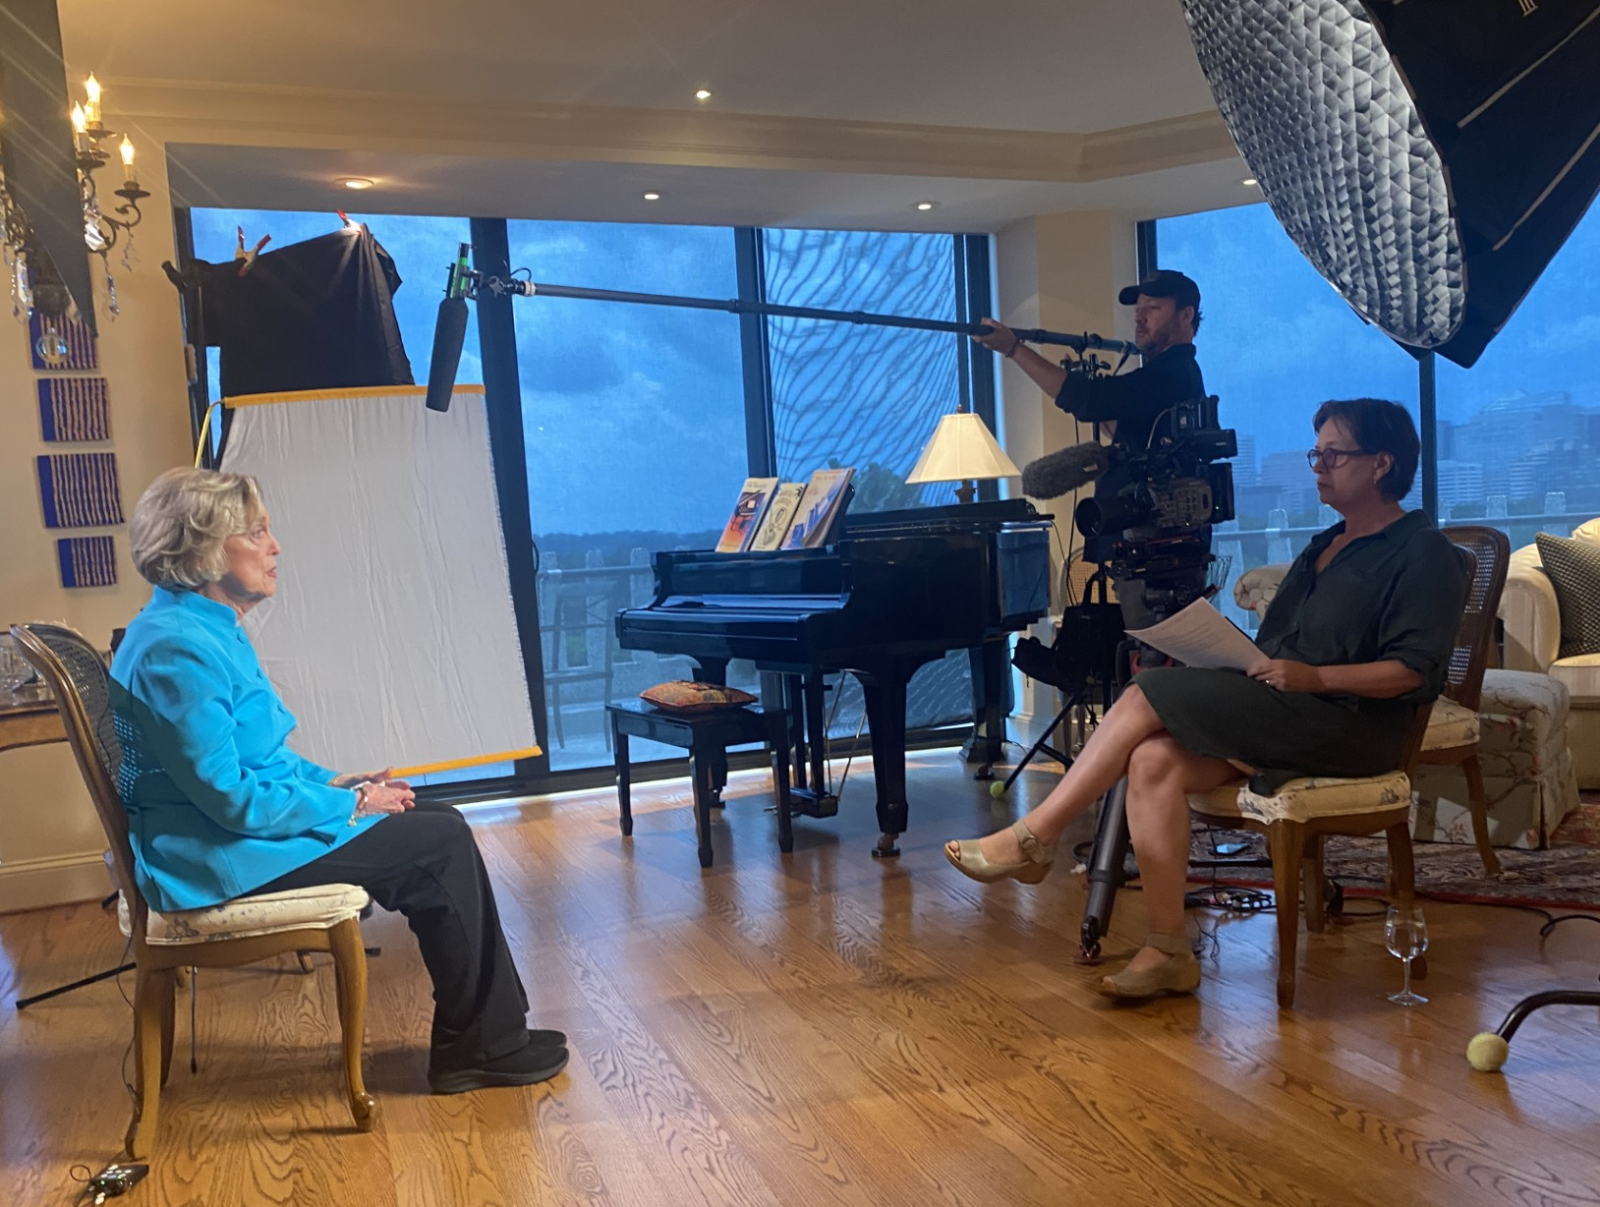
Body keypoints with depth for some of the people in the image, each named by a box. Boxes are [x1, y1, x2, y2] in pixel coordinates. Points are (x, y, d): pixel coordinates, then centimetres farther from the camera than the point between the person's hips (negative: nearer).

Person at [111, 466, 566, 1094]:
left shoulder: (207, 628, 10)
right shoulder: (176, 649, -23)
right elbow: (234, 798, -24)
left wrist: (332, 781, 6)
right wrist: (348, 805, -14)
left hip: (239, 824, 10)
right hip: (221, 860, -10)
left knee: (440, 823, 5)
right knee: (441, 844, -10)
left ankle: (487, 1031, 9)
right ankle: (478, 1046, 5)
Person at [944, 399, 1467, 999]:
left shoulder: (1423, 551, 0)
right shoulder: (1324, 546, 25)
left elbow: (1413, 669, -12)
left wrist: (1315, 677, -23)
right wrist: (1210, 657, 3)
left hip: (1351, 725, -8)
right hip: (1279, 718, 8)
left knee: (1147, 697, -21)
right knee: (1153, 759, -22)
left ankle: (1034, 837, -13)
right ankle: (1168, 952, -19)